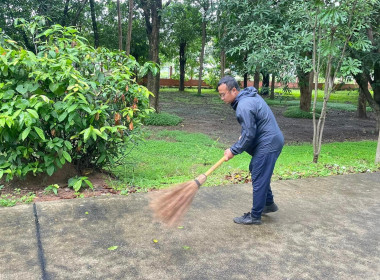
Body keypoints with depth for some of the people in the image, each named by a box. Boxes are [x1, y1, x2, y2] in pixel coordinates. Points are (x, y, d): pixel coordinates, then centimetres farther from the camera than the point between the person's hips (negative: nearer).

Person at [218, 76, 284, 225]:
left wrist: (233, 150, -11)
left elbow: (249, 135, -22)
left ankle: (255, 216, 11)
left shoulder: (244, 106, -24)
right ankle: (269, 204, 36)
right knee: (255, 170, 23)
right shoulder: (249, 95, 8)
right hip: (272, 140, 11)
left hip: (267, 145, -11)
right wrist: (243, 135, 12)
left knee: (259, 179, -1)